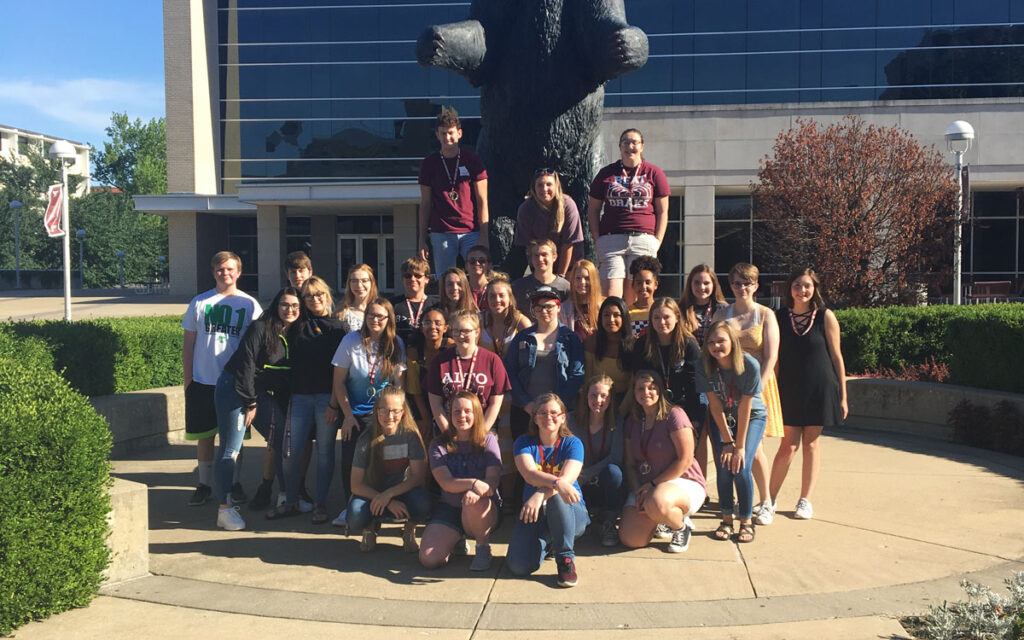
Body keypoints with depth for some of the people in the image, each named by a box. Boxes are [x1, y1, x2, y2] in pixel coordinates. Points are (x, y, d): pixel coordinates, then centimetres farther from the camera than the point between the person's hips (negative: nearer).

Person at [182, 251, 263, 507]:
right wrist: (187, 380, 3)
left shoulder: (249, 304, 2)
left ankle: (234, 483, 20)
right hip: (203, 382, 1)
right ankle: (204, 485, 21)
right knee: (204, 435, 8)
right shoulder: (199, 303, 4)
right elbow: (188, 344, 7)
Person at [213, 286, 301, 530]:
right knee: (230, 450, -6)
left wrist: (283, 407, 8)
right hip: (235, 389, -7)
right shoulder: (260, 328, -15)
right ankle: (224, 509, -1)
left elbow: (287, 376, 11)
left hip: (261, 393, 7)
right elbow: (246, 366, -17)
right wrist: (250, 403, -17)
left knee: (283, 441, 6)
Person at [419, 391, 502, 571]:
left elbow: (492, 481, -12)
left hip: (486, 510, -1)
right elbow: (446, 483, -12)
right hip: (449, 509, 2)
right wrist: (473, 483, -33)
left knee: (473, 503, -38)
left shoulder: (488, 440, 0)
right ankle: (457, 539, 15)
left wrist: (477, 492, -36)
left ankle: (484, 547, -8)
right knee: (428, 559, -19)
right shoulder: (439, 445, 2)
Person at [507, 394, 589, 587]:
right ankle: (544, 542, 14)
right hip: (535, 514, 2)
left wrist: (540, 495, -39)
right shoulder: (524, 443, 1)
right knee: (518, 566, -21)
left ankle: (566, 560, -19)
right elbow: (529, 474, -19)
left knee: (556, 497, -37)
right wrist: (557, 482, -41)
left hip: (572, 513, -1)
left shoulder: (572, 443, -2)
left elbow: (568, 478, -20)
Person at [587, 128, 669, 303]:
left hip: (643, 239, 0)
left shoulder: (654, 173, 11)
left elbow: (663, 212, 11)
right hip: (611, 240, 1)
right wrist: (597, 240, 3)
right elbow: (592, 211, 15)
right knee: (610, 297, -10)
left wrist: (657, 242, 2)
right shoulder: (606, 173, 14)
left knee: (636, 298, -3)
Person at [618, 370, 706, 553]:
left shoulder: (674, 415, -9)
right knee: (630, 539, -17)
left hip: (684, 483, -6)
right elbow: (630, 464, 9)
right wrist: (637, 493, -8)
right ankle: (660, 519, 16)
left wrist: (653, 484, -15)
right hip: (645, 486, 6)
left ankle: (681, 526, -5)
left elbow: (685, 460, -15)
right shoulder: (632, 422, 10)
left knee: (656, 503, -41)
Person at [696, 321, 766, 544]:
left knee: (740, 467, -15)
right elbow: (715, 406, -14)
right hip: (722, 419, 2)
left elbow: (745, 408, -23)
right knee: (724, 465, -12)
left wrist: (740, 446, -19)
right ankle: (726, 520, 2)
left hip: (752, 417, -2)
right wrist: (727, 442, -13)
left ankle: (746, 521, 0)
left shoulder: (749, 365, -28)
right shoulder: (705, 367, -21)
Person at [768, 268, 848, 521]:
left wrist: (842, 396, 0)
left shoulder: (825, 316, -2)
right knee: (789, 445, 0)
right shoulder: (780, 317, 2)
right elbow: (774, 355, 7)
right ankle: (770, 498, 14)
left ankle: (805, 500, 18)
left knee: (811, 443, 6)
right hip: (789, 389, 1)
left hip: (819, 388, -1)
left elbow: (836, 357, 0)